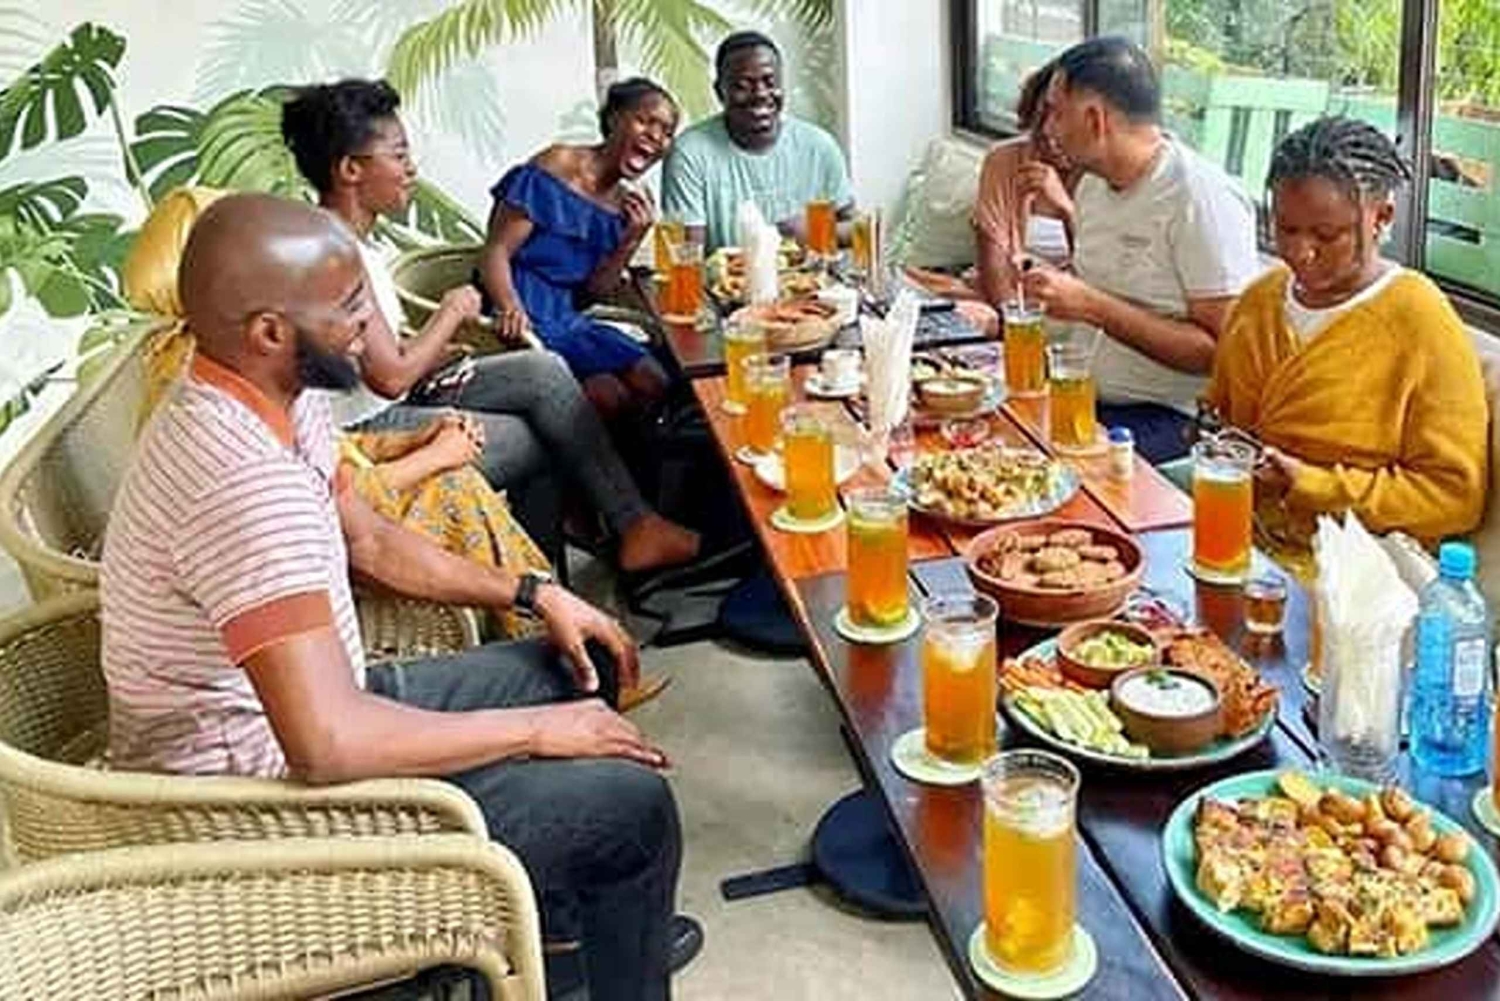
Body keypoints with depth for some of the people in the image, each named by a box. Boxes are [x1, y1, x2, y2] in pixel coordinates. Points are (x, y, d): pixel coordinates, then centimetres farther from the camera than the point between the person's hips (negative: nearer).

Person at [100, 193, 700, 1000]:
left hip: (308, 710, 10)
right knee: (629, 805, -12)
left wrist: (536, 594, 6)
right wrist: (538, 729, -25)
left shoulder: (269, 401, -2)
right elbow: (329, 744, -39)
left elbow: (370, 542, 14)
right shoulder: (246, 478, -34)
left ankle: (615, 929, 32)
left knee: (577, 668, 15)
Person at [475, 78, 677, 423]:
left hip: (568, 317, 8)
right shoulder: (555, 168, -11)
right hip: (526, 319, -8)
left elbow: (595, 289, 8)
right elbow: (495, 253, -16)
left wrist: (633, 239, -6)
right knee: (610, 397, -21)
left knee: (654, 384, -4)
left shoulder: (622, 202, 10)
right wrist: (512, 310, -34)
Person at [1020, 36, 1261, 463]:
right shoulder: (1093, 184, 11)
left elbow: (1222, 352, -20)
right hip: (1087, 396, 8)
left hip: (1167, 416, -8)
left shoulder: (1202, 198, -15)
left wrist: (1092, 307, -23)